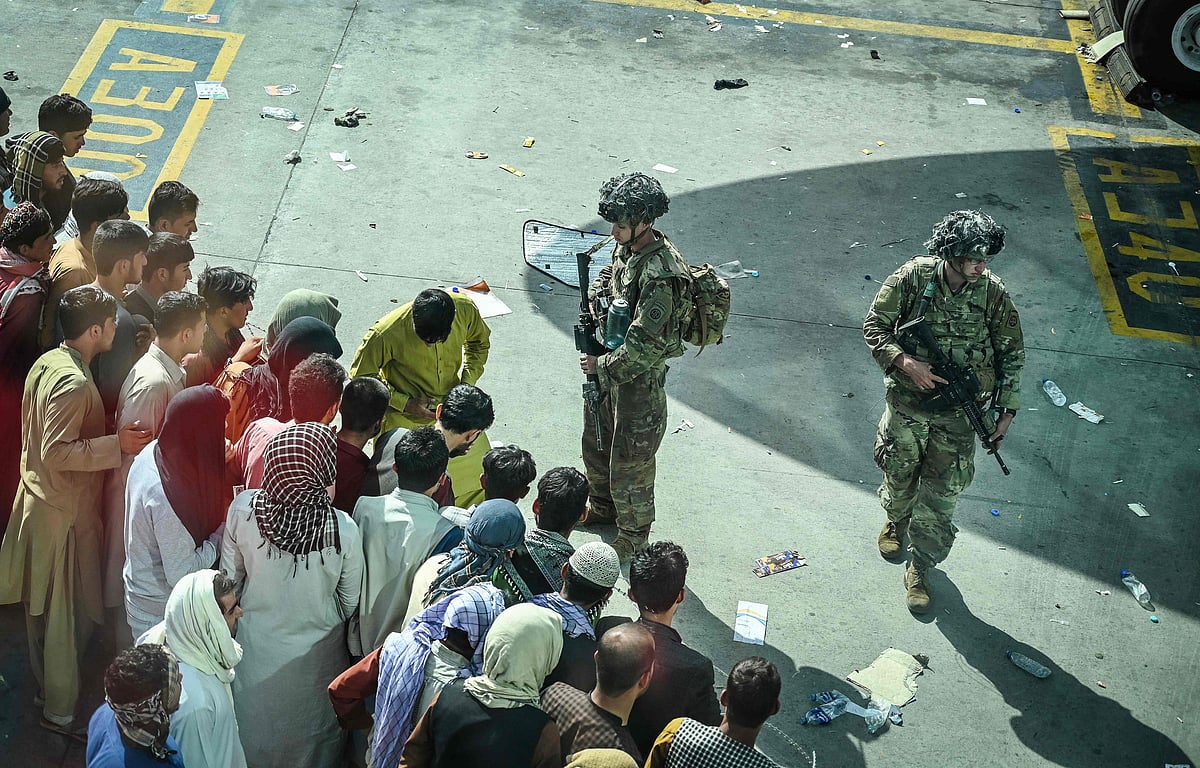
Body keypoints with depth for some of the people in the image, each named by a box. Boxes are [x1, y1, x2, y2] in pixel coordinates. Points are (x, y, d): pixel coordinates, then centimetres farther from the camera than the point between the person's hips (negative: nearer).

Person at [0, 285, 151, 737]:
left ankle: (44, 685, 38)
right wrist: (116, 444, -26)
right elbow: (57, 452, -29)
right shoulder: (75, 382, -26)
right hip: (65, 512, -10)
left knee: (43, 606, 23)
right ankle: (60, 710, 15)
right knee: (68, 615, 4)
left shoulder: (47, 362, 4)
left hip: (37, 498, 10)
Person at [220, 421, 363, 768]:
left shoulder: (243, 509, -27)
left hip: (256, 644, 2)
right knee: (310, 733, 28)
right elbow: (349, 601, -14)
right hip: (315, 653, -1)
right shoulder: (343, 530, -31)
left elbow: (230, 577, -10)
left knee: (255, 728, 30)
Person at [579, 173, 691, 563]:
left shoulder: (660, 275, -31)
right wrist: (597, 295, -3)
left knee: (629, 461, 8)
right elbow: (606, 279, 18)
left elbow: (646, 346, -31)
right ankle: (603, 507, 51)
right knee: (596, 442, 27)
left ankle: (634, 535, 29)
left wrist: (602, 365, -19)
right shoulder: (627, 247, -4)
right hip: (608, 366, 9)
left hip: (638, 380, -9)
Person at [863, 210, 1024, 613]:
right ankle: (895, 520, 55)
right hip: (906, 403, 0)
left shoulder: (993, 293, -14)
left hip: (957, 414, 0)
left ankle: (920, 568, 24)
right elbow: (874, 325, -8)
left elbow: (1011, 354, -2)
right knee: (899, 475, 23)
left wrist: (1007, 410, -4)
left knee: (940, 495, 6)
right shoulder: (913, 277, -18)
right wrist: (905, 362, -23)